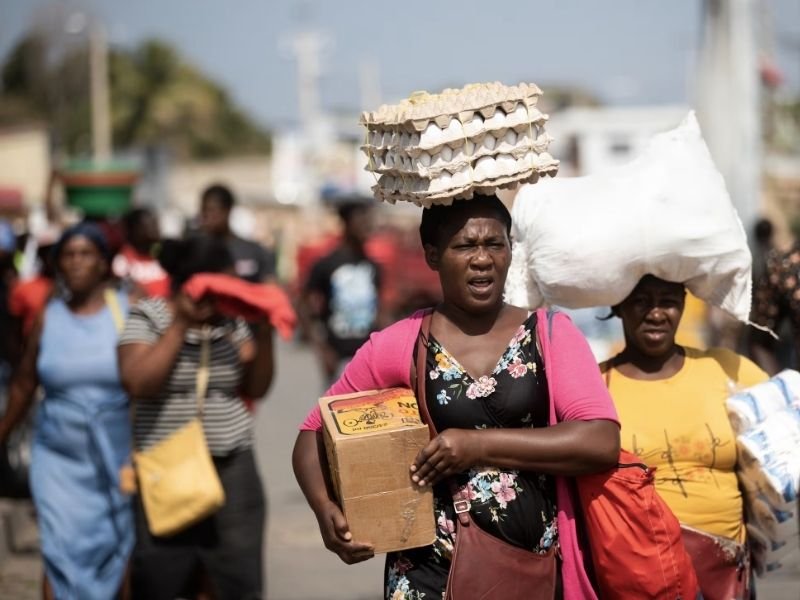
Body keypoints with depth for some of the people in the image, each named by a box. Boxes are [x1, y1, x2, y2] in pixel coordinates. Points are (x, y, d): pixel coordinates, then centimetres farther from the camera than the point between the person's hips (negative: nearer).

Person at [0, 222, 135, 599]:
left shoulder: (129, 311, -4)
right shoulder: (49, 318, 3)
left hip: (118, 457, -1)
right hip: (59, 457, 1)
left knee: (114, 552, 7)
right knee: (62, 550, -8)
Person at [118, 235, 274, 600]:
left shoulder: (232, 320, 8)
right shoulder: (147, 318, -3)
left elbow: (256, 389, 9)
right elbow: (138, 383, -18)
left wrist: (263, 333, -4)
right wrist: (180, 324, -16)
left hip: (232, 468, 3)